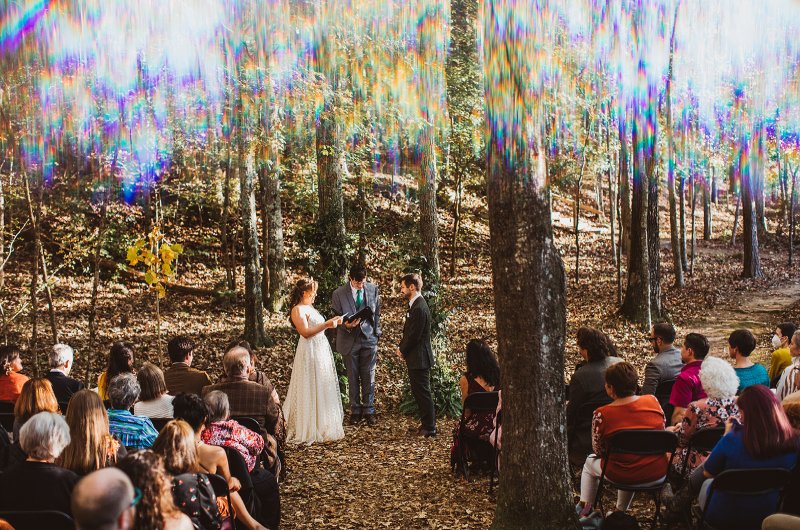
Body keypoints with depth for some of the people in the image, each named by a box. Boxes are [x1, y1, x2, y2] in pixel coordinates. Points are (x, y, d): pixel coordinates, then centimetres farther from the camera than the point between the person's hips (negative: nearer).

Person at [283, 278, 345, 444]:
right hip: (310, 353, -10)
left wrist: (331, 322, 12)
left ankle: (321, 425, 23)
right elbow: (305, 332, -22)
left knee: (322, 390, 14)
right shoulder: (298, 310, -14)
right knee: (310, 391, -2)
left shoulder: (309, 307, 15)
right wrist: (326, 324, -25)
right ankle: (310, 429, 7)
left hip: (321, 352, 10)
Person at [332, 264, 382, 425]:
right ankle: (355, 411, 17)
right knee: (353, 378, 7)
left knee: (369, 377, 3)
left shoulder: (373, 289, 0)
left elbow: (377, 313, 11)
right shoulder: (339, 294, -7)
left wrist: (377, 333, 9)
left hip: (369, 338, 1)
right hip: (350, 340, -1)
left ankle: (369, 411, 12)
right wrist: (346, 325, -22)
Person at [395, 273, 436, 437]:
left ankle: (429, 427, 6)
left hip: (419, 358, -10)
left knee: (423, 393, -2)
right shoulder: (415, 305, 12)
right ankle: (426, 423, 26)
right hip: (415, 358, 10)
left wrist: (402, 350, -8)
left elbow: (414, 335, -21)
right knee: (418, 392, 17)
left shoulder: (419, 308, -21)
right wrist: (402, 348, 6)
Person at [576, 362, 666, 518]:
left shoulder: (601, 415, -19)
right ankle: (621, 511, 46)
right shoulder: (653, 401, -10)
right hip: (658, 474, 3)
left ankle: (584, 509, 38)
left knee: (590, 462, 29)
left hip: (622, 477, -3)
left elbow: (598, 451, -6)